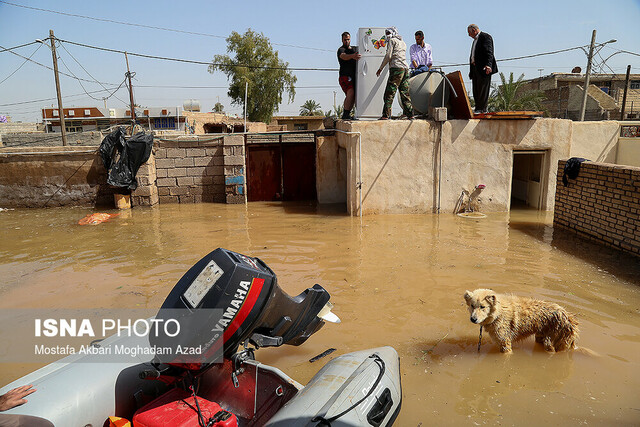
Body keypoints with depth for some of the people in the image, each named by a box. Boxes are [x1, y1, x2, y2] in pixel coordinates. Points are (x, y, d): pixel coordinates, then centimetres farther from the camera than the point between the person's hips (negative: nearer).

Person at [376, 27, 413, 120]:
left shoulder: (392, 40, 4)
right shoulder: (403, 43, 26)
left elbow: (388, 56, -4)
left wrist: (380, 68, 1)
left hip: (396, 68, -8)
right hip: (406, 68, 8)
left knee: (389, 93, -9)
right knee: (405, 93, 9)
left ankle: (386, 115, -14)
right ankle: (409, 114, 8)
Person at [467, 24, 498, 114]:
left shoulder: (485, 37, -5)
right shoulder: (475, 40, 24)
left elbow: (489, 52, -17)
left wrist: (488, 65, -30)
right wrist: (471, 70, 19)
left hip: (483, 68, -9)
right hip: (475, 68, 9)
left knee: (483, 89, -8)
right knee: (476, 90, 5)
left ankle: (482, 108, -8)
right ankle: (478, 108, 8)